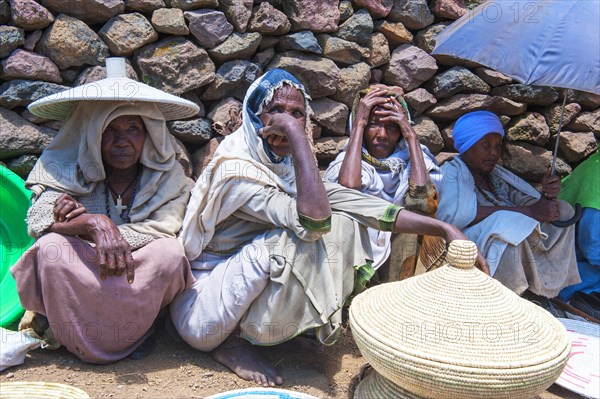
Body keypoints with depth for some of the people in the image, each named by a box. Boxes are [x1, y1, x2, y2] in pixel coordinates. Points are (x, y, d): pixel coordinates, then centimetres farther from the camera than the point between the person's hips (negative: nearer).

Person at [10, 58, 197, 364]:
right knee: (50, 248, -28)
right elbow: (37, 220, -22)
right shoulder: (69, 172, -7)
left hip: (142, 287, 0)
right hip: (75, 289, 1)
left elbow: (165, 229, -23)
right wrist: (94, 224, -41)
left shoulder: (168, 178, -8)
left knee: (169, 251, -30)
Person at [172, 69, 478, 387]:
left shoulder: (284, 164, 0)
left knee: (341, 220, -8)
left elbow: (345, 201, -5)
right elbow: (314, 218, -36)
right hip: (202, 314, -6)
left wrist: (442, 228, -10)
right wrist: (296, 136, -31)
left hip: (250, 295, 6)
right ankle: (233, 342, -11)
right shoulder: (235, 169, -23)